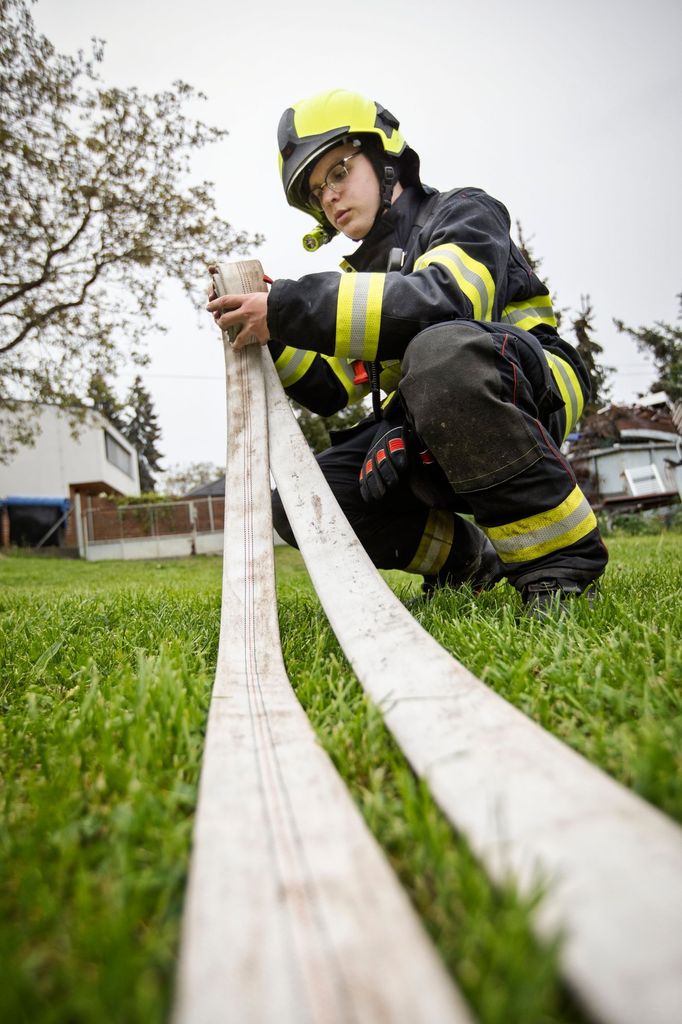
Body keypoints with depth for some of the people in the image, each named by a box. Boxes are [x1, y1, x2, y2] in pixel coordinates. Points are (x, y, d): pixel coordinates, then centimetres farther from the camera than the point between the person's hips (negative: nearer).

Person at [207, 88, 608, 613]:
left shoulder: (463, 213, 0)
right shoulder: (362, 275, 20)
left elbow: (444, 301, -25)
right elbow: (327, 388, 14)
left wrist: (292, 306, -26)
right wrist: (267, 324, -1)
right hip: (432, 438, 7)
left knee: (441, 348, -38)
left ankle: (559, 554, -26)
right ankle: (468, 557, 5)